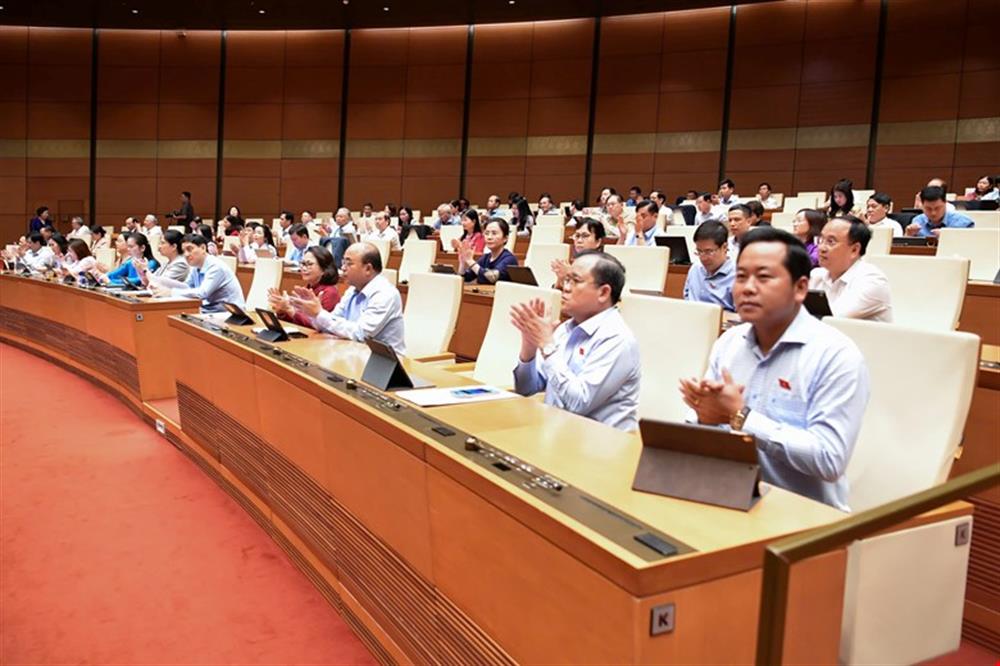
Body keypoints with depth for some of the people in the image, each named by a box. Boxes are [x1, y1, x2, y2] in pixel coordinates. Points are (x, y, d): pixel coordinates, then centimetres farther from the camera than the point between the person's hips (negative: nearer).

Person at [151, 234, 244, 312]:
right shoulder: (195, 267, 8)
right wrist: (161, 287, -1)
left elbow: (202, 293, -26)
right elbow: (186, 287, 15)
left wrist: (170, 292, -25)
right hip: (209, 311, 7)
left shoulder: (216, 266, -17)